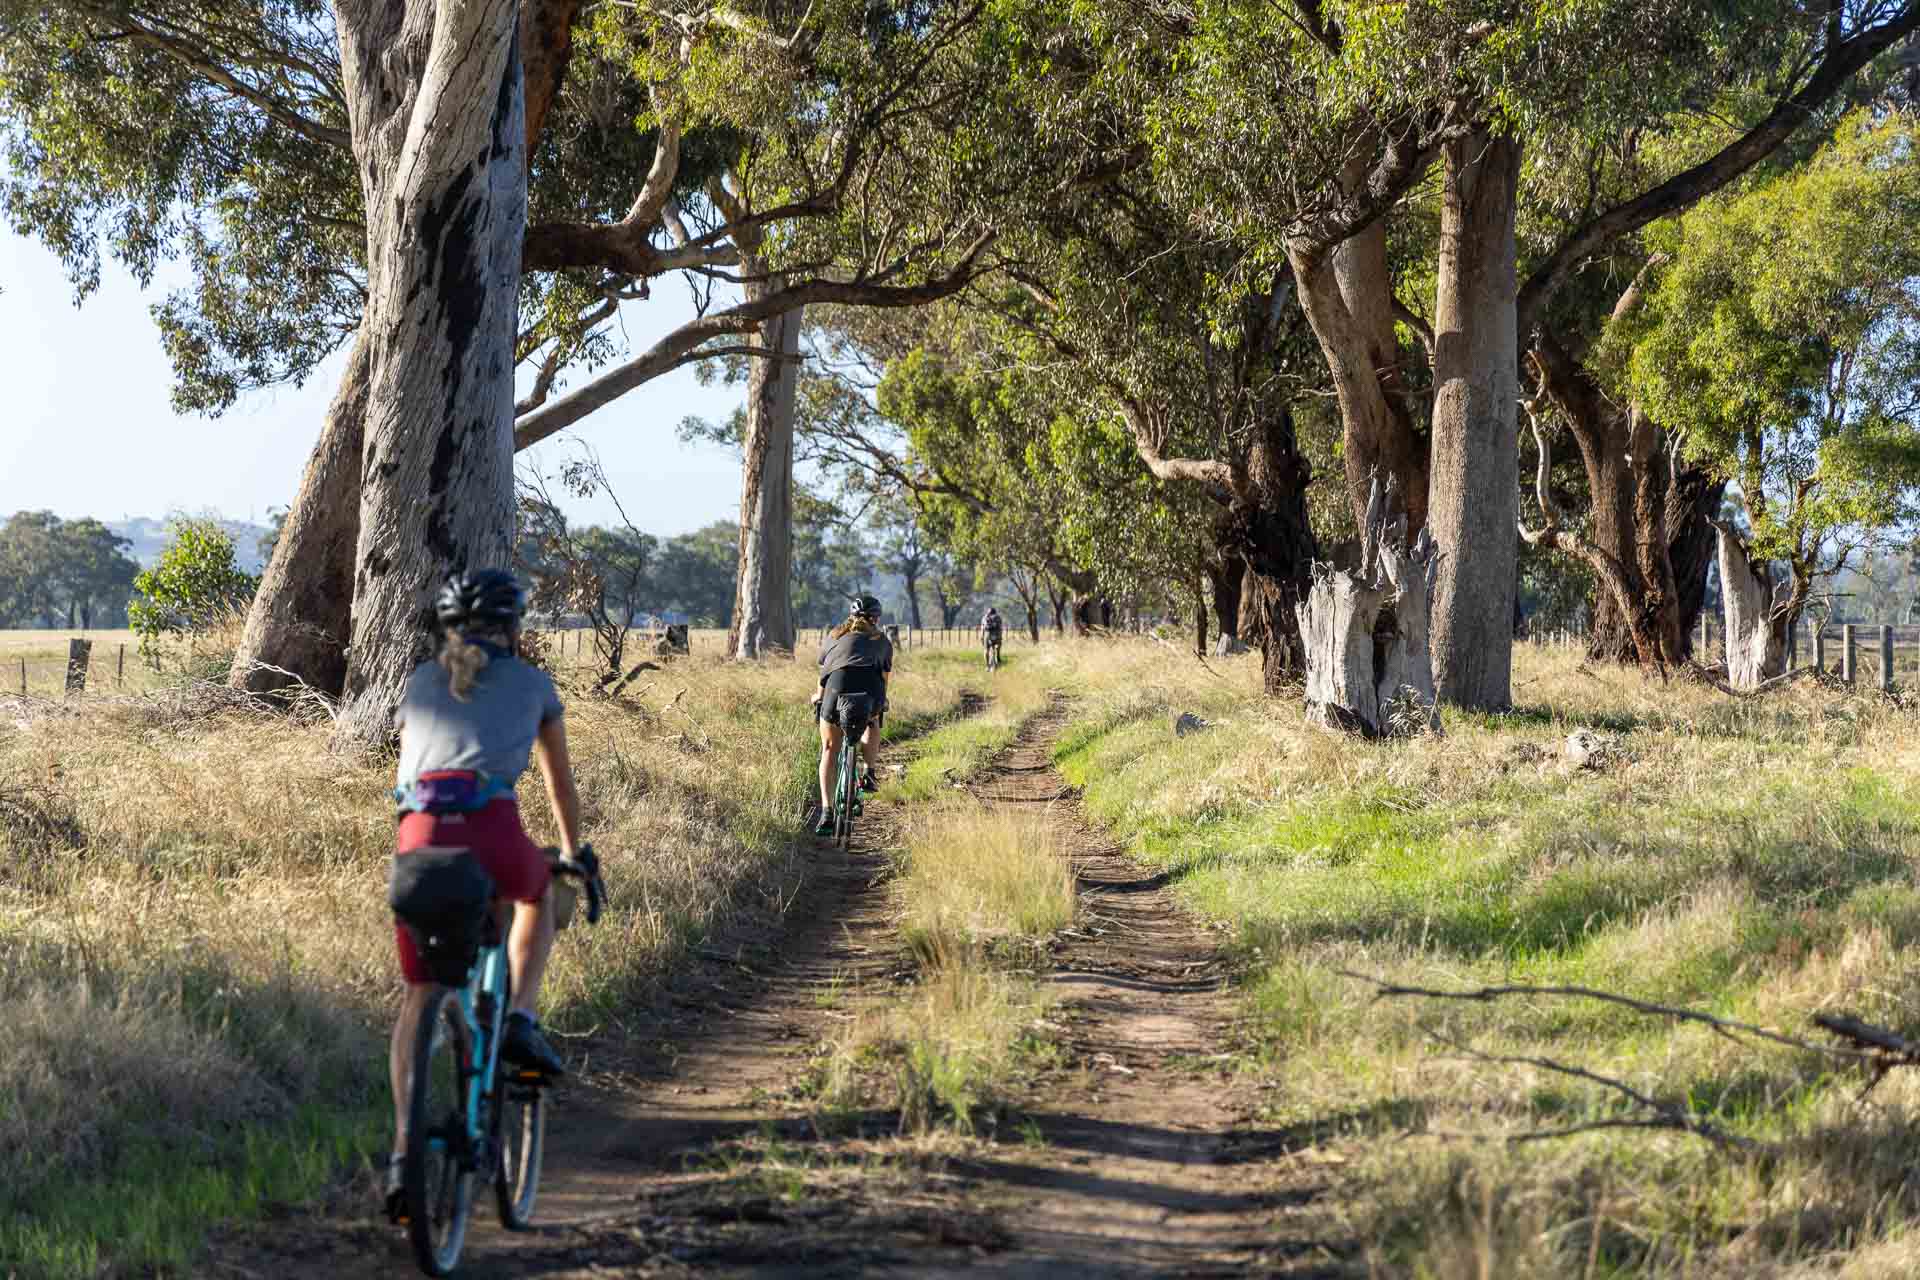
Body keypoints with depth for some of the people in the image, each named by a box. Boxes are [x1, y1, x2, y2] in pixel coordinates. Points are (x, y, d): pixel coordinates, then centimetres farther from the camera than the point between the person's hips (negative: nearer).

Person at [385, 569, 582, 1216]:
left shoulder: (420, 682, 27)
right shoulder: (533, 683, 21)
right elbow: (559, 780, 31)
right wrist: (573, 852, 46)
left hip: (420, 834, 2)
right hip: (494, 833, -2)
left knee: (420, 997, 13)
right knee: (538, 894, 35)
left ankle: (404, 1149, 0)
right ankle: (520, 1022, 15)